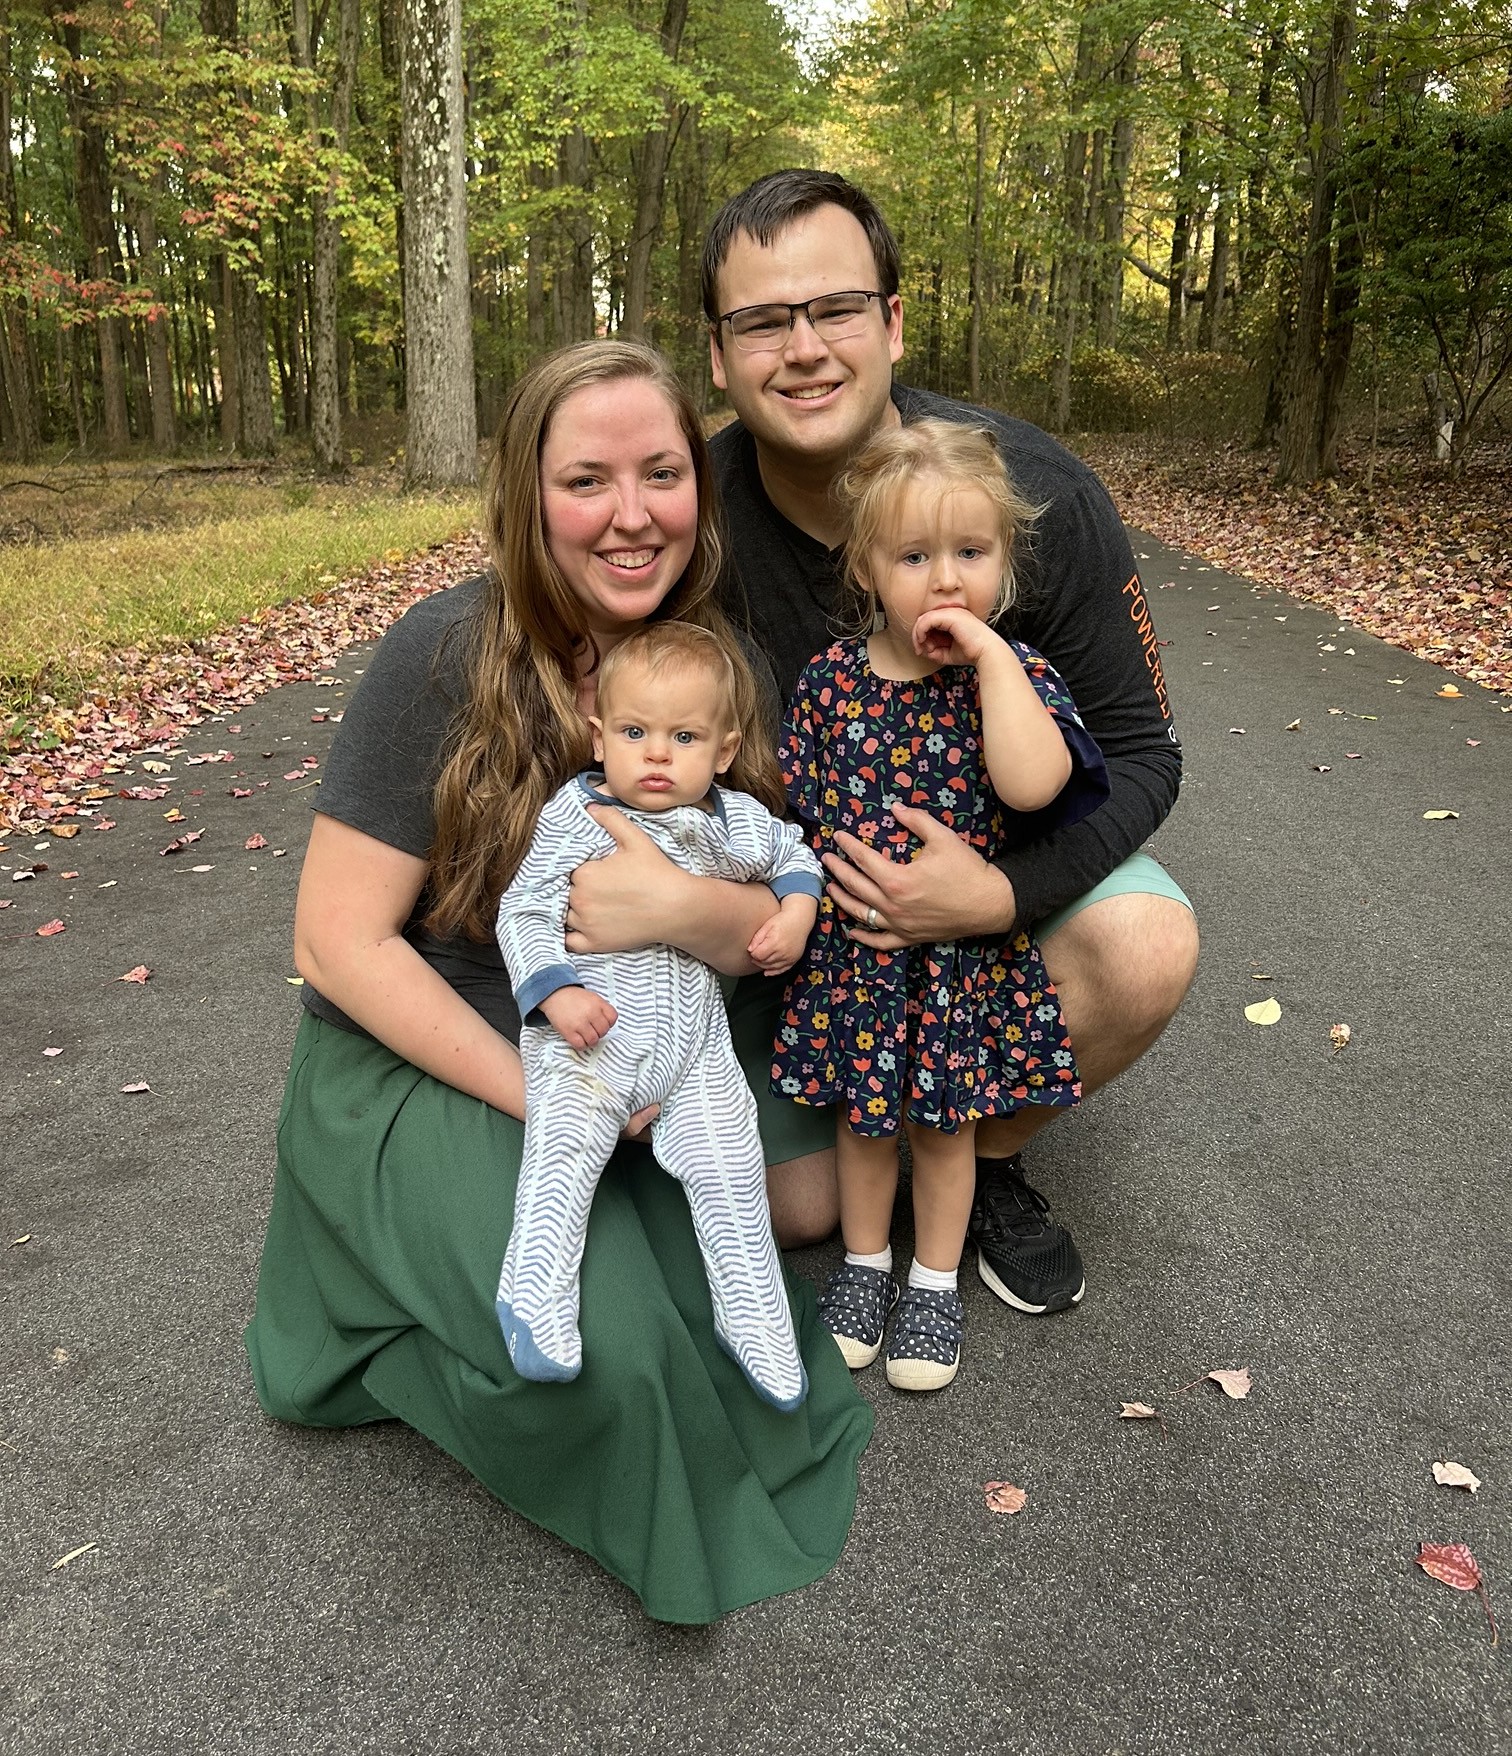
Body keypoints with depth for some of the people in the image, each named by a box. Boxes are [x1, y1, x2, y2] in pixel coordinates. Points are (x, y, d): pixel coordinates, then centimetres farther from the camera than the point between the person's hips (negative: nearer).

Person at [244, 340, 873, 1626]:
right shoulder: (451, 656, -18)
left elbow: (773, 931, -4)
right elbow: (339, 938, -17)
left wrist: (688, 907, -28)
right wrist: (536, 1093, -22)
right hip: (420, 1066, -5)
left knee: (796, 1200, -13)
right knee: (596, 1345, -24)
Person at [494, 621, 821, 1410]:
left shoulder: (736, 823, 9)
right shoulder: (576, 817, -4)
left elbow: (794, 851, 29)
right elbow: (524, 910, -7)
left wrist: (796, 911, 9)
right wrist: (555, 991, -21)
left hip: (694, 1039, 3)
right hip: (588, 1031, -3)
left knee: (729, 1168, -1)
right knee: (563, 1149, -21)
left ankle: (753, 1318, 15)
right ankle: (532, 1301, -10)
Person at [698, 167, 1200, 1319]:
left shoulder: (1039, 493, -21)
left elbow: (1139, 752, -16)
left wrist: (1002, 892, -33)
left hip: (1001, 848, 0)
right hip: (786, 879, 1)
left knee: (1146, 949, -31)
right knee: (794, 1200, -6)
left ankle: (990, 1147, 1)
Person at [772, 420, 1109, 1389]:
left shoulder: (1015, 675, -10)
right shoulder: (831, 678, -6)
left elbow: (1032, 785, -30)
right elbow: (796, 811, 2)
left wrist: (991, 653, -27)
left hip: (965, 952, -1)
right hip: (850, 948, 2)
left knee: (945, 1118, 15)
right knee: (861, 1112, 18)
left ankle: (936, 1282, 37)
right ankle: (864, 1263, 41)